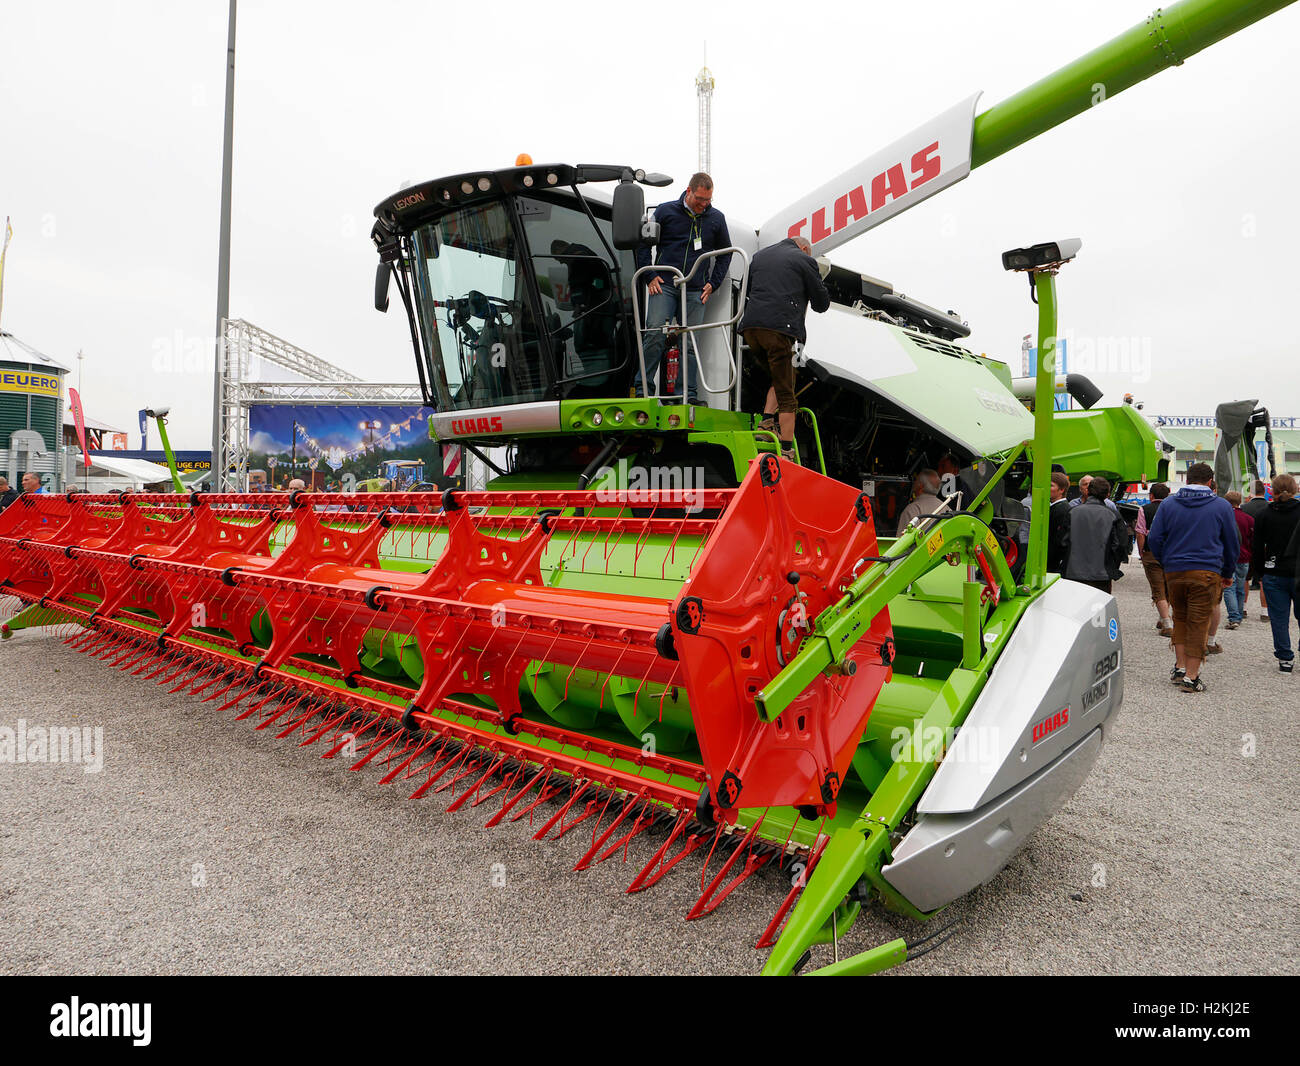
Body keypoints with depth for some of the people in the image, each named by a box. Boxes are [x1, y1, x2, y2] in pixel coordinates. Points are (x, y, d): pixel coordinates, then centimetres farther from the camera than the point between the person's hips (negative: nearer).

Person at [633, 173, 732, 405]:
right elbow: (643, 244, 11)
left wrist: (713, 284, 11)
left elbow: (725, 253, 21)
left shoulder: (716, 218, 11)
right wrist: (650, 276, 1)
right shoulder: (665, 211, 5)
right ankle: (643, 388, -7)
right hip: (664, 285, -2)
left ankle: (687, 394, 3)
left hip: (696, 290, 2)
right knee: (655, 334, -13)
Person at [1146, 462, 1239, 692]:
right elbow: (1232, 544, 10)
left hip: (1174, 572, 2)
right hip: (1206, 572, -2)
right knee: (1199, 622, 0)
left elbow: (1154, 538, 2)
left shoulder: (1168, 504, 5)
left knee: (1179, 618, 17)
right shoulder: (1222, 506, 3)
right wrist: (1228, 574, 21)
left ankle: (1180, 666, 12)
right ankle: (1191, 676, 0)